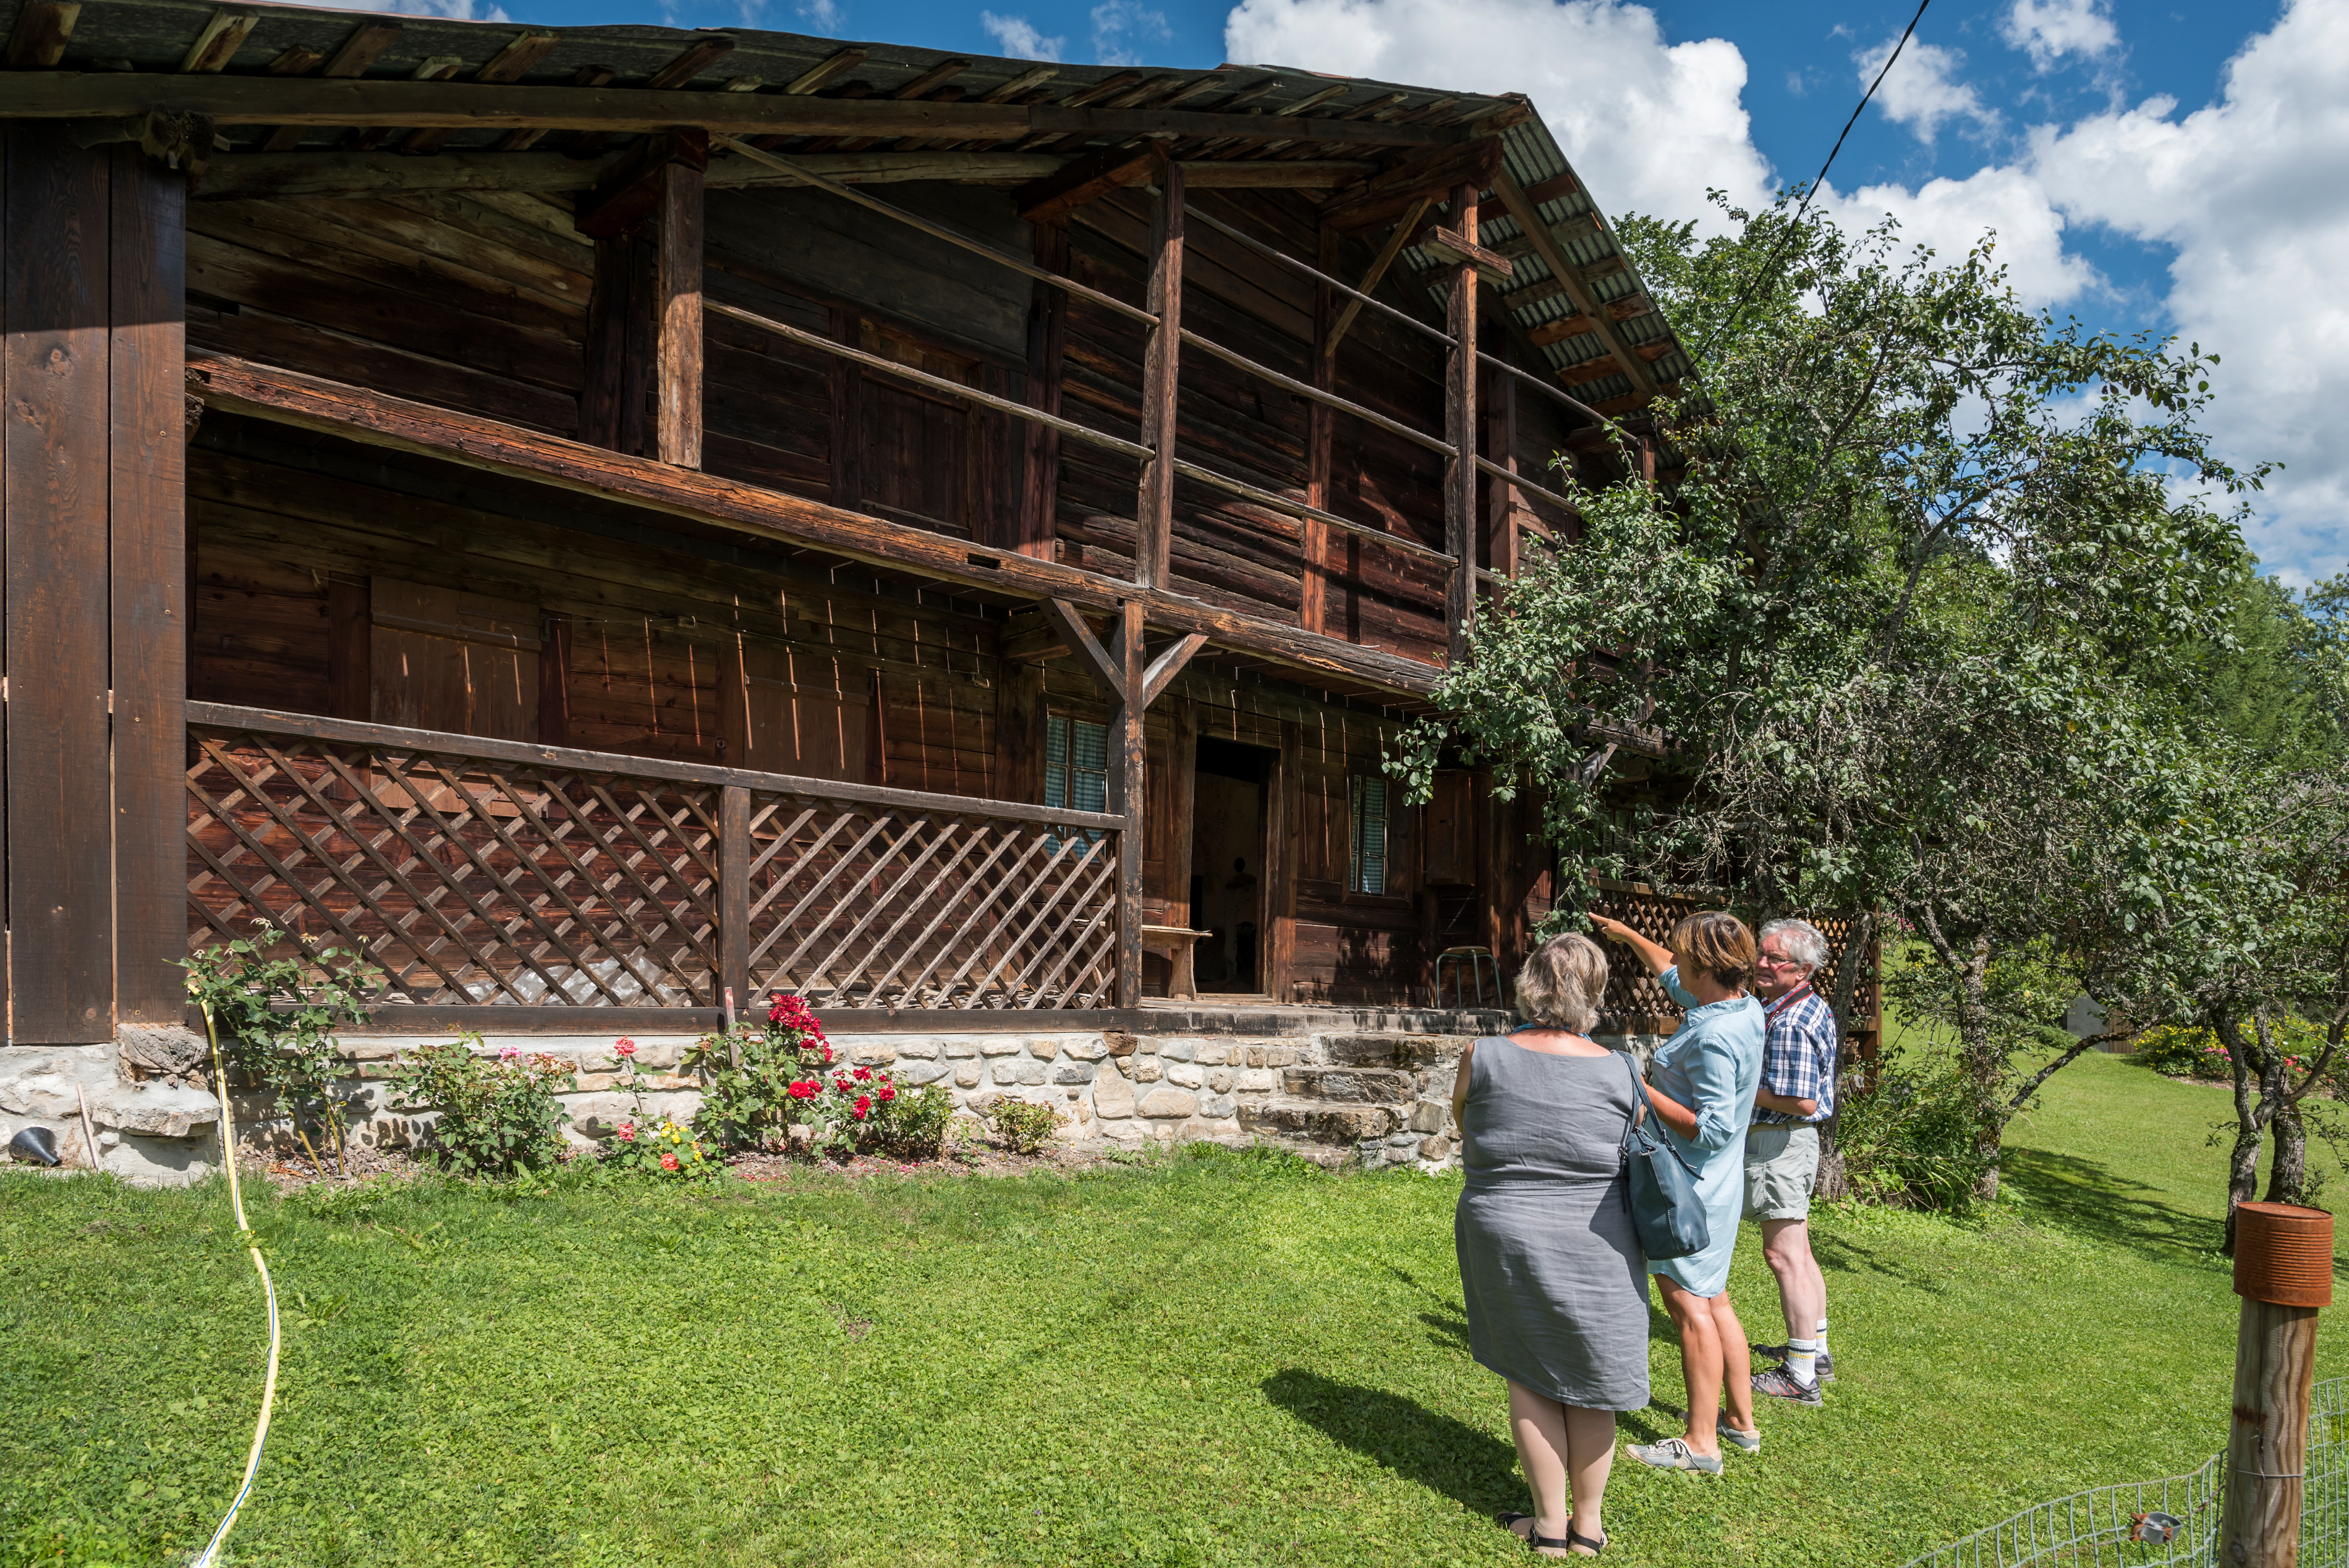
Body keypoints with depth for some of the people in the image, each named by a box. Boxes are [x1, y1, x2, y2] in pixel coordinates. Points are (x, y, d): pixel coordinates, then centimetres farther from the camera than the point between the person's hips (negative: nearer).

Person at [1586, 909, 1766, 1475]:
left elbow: (1712, 1128, -26)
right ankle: (1741, 1421, 29)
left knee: (1690, 1305, -4)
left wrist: (1643, 1092, -20)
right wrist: (1626, 934, 33)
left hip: (1691, 1184, -10)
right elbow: (1673, 976, 24)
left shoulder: (1714, 1036, -25)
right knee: (1714, 1301, 18)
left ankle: (1701, 1443, 2)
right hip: (1718, 1183, 10)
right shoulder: (1745, 1009, 5)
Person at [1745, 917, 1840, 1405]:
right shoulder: (1813, 1008, 10)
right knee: (1798, 1250, 19)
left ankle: (1801, 1377, -1)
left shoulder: (1789, 1025, -24)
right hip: (1795, 1141, 11)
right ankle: (1815, 1351, 30)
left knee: (1784, 1254, -6)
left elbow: (1801, 1101, -28)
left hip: (1777, 1142, -11)